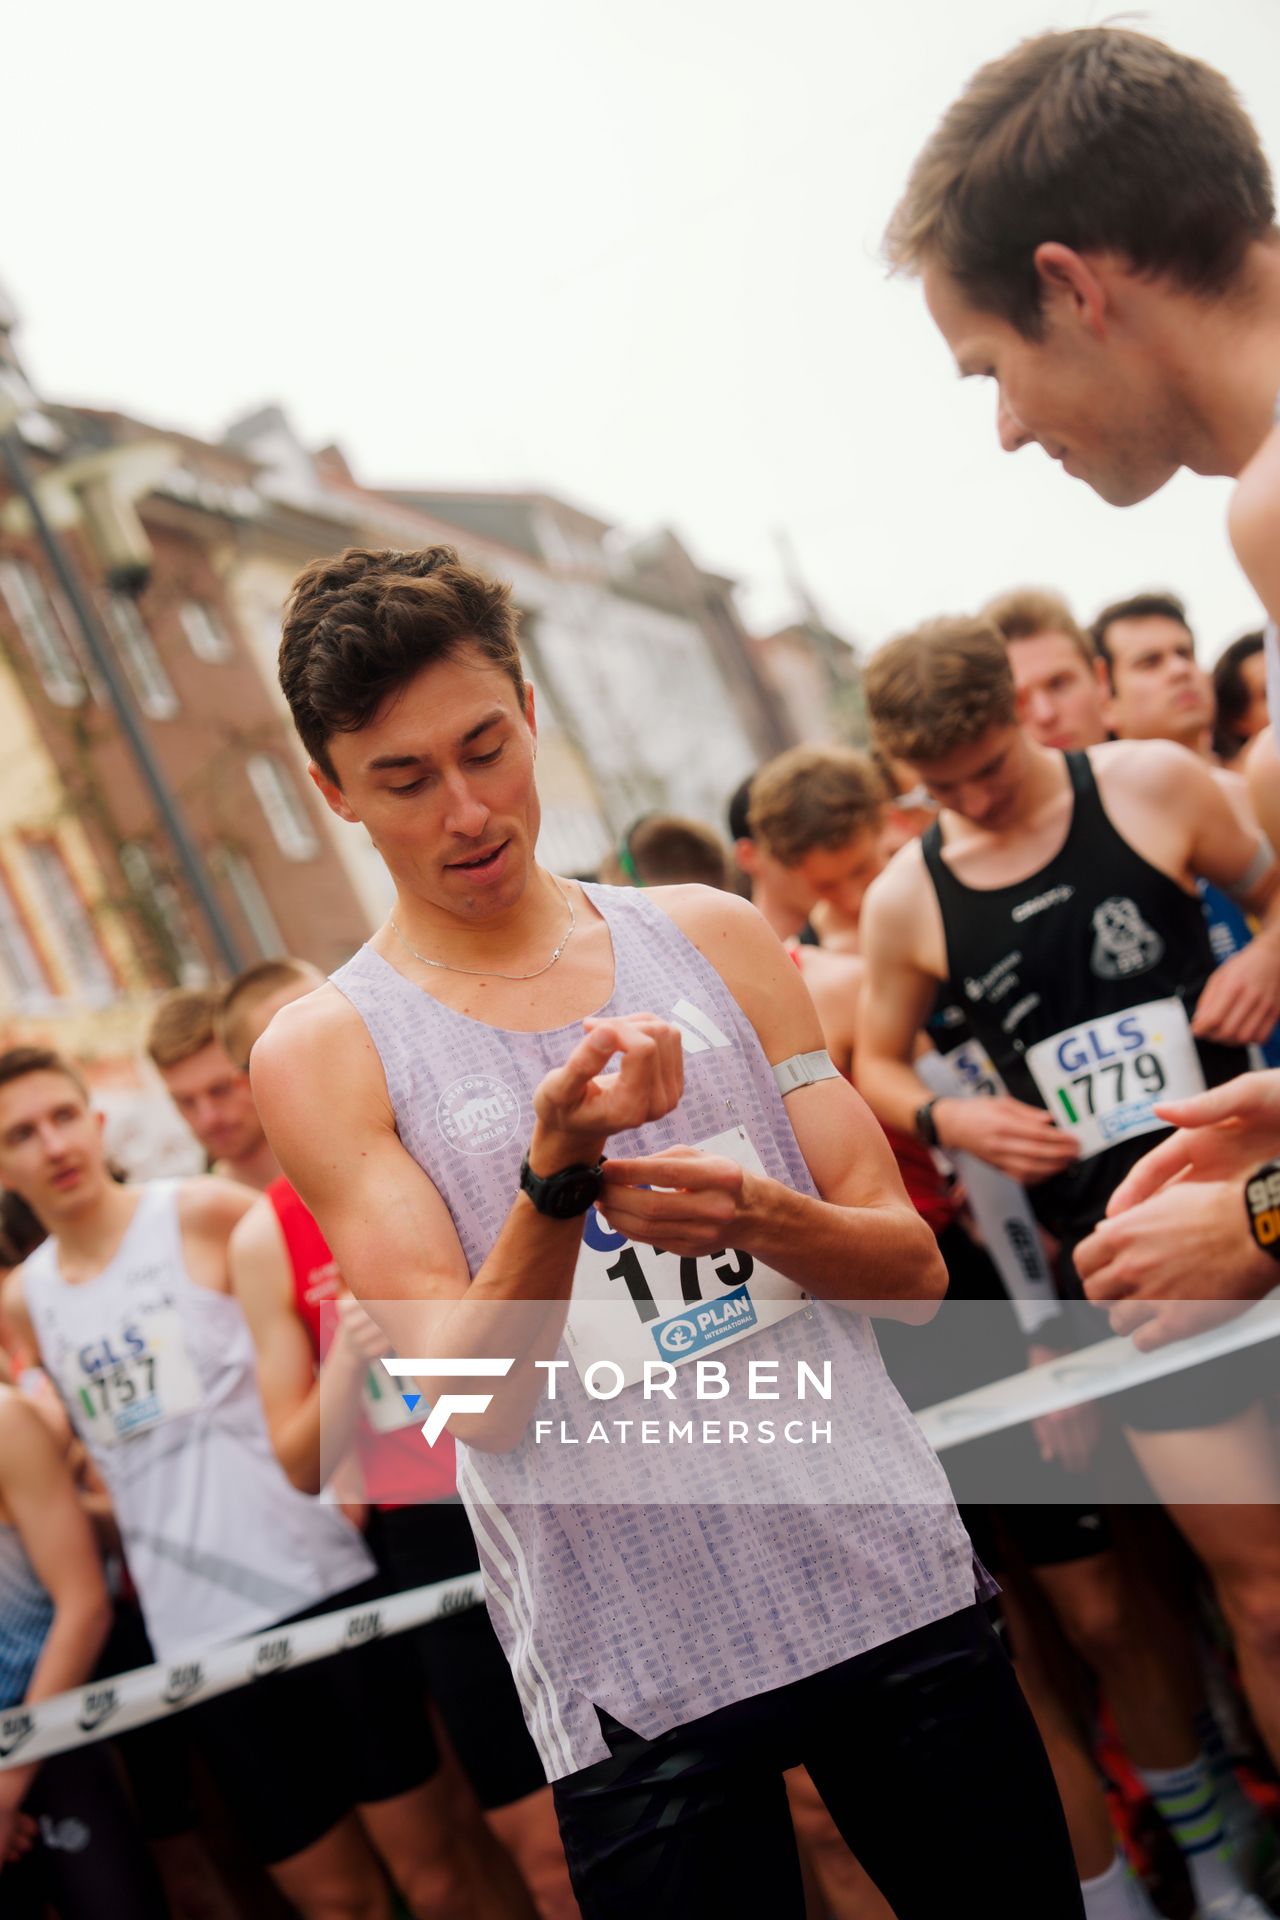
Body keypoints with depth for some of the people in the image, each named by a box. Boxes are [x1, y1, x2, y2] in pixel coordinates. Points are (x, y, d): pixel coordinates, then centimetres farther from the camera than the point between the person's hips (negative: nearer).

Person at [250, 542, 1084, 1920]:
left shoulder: (713, 939, 5)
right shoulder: (324, 1055, -3)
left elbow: (911, 1268, 4)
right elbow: (475, 1395, -11)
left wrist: (757, 1213, -16)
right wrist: (556, 1175, -27)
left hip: (892, 1585, 3)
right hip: (636, 1675, -2)